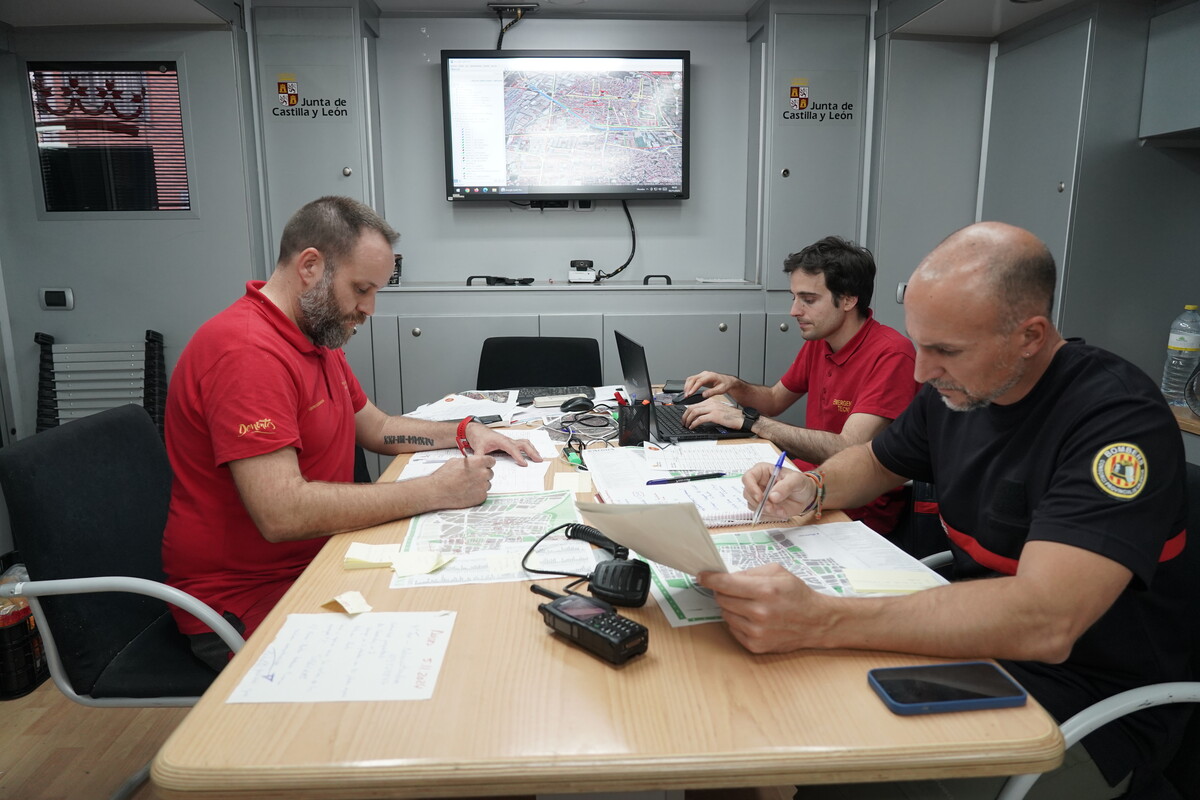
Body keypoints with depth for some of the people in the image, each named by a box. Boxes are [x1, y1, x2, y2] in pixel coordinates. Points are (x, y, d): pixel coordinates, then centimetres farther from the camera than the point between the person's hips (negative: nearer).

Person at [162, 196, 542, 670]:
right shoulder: (247, 352, -24)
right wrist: (433, 492, -28)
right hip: (246, 603, -9)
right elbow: (282, 513, -32)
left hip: (318, 560, 9)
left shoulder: (318, 337, 10)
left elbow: (374, 427, 20)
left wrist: (465, 432, 4)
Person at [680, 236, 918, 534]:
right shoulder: (818, 341, 4)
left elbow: (846, 451, -29)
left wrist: (747, 419, -27)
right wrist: (734, 386, -2)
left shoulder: (891, 355, -20)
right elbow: (775, 400, 20)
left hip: (861, 514, -7)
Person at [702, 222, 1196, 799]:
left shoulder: (1119, 418, -25)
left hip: (1092, 704, -6)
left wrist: (818, 621, -45)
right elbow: (874, 461, 16)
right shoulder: (955, 388, -1)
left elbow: (1045, 623, -37)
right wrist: (809, 489, -8)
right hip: (975, 634, 7)